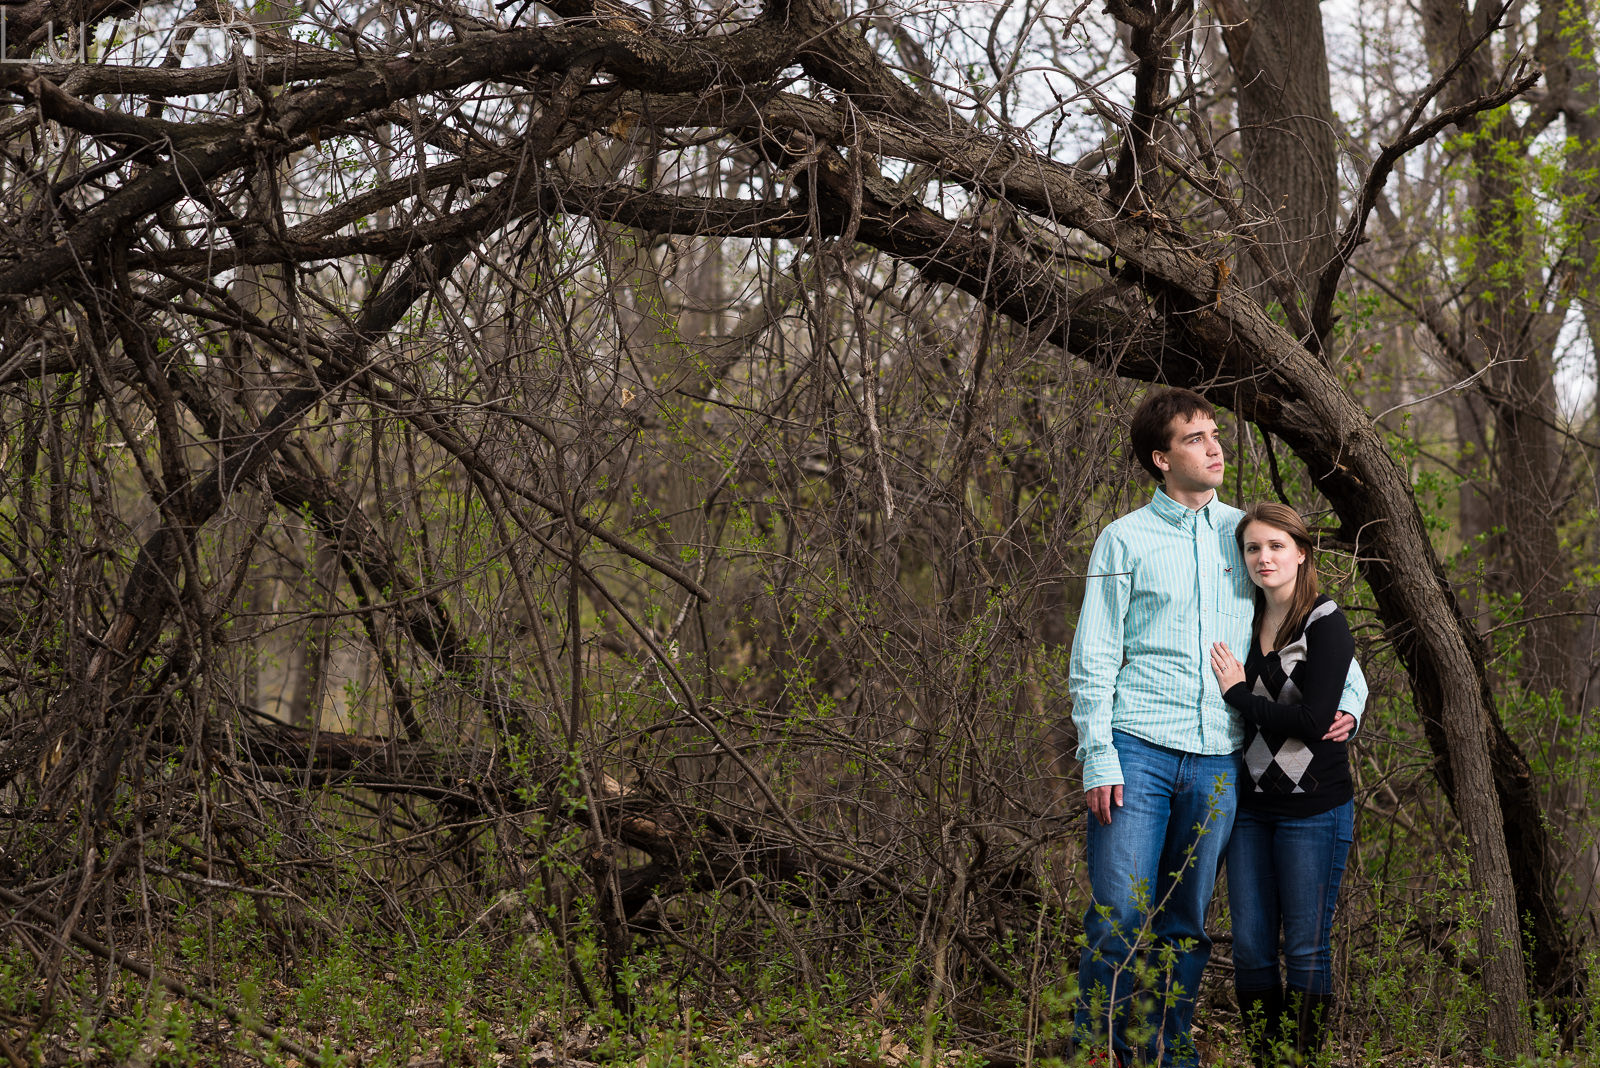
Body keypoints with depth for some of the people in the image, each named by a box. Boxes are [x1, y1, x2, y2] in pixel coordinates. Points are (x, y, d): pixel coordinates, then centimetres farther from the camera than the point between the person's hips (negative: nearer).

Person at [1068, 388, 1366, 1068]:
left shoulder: (1245, 532, 12)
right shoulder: (1125, 540, 2)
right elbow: (1093, 659, 0)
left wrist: (1349, 697, 5)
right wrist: (1098, 757, -9)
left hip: (1219, 758, 3)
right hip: (1138, 749, -3)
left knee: (1187, 923, 8)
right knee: (1119, 916, -5)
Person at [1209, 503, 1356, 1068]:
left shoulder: (1326, 625, -8)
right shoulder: (1243, 624, 10)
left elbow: (1313, 721, -18)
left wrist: (1239, 694, -10)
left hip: (1313, 809, -6)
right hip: (1250, 804, 6)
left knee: (1305, 949, 0)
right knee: (1250, 946, 6)